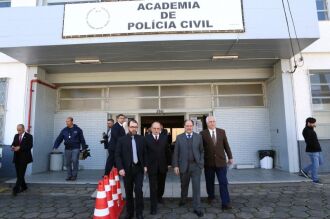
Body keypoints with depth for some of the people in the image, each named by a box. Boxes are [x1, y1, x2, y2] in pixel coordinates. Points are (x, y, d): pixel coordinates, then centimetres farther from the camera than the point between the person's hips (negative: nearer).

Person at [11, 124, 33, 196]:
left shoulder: (29, 136, -5)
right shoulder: (16, 136, 13)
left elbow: (30, 146, -14)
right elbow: (13, 143, 12)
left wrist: (20, 147, -23)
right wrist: (13, 146, -11)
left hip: (24, 158, -6)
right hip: (17, 158, 6)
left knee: (21, 174, -8)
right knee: (18, 174, 11)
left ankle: (16, 189, -7)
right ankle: (23, 187, 25)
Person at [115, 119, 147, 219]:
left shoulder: (141, 139, 4)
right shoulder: (122, 140, -2)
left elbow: (145, 153, 9)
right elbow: (117, 155, -5)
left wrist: (145, 165, 2)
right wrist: (120, 168, -13)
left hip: (139, 168, 1)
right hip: (127, 169, 0)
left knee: (139, 191, -1)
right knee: (128, 192, 10)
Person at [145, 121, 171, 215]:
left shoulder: (164, 137, 1)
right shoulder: (146, 138, -8)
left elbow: (167, 151, 4)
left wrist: (169, 163, 4)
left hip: (163, 166, 3)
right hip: (151, 166, -3)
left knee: (161, 184, 20)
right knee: (153, 187, 1)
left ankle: (159, 197, 47)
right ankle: (153, 207, 14)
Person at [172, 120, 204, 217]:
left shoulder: (198, 137, 2)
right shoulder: (179, 137, 0)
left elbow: (201, 151, 5)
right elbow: (176, 153, -1)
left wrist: (201, 163, -2)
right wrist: (176, 165, -5)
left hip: (196, 165, 0)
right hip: (184, 166, 1)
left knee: (196, 187, -1)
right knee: (184, 185, 19)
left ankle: (197, 208, 12)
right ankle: (183, 199, 45)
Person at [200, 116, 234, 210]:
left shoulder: (222, 131, 3)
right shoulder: (203, 133, -4)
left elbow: (226, 145, 8)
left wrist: (230, 157, 10)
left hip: (221, 161, 1)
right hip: (209, 162, -1)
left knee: (223, 183, -2)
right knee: (210, 182, 14)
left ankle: (225, 203, 4)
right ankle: (210, 196, 37)